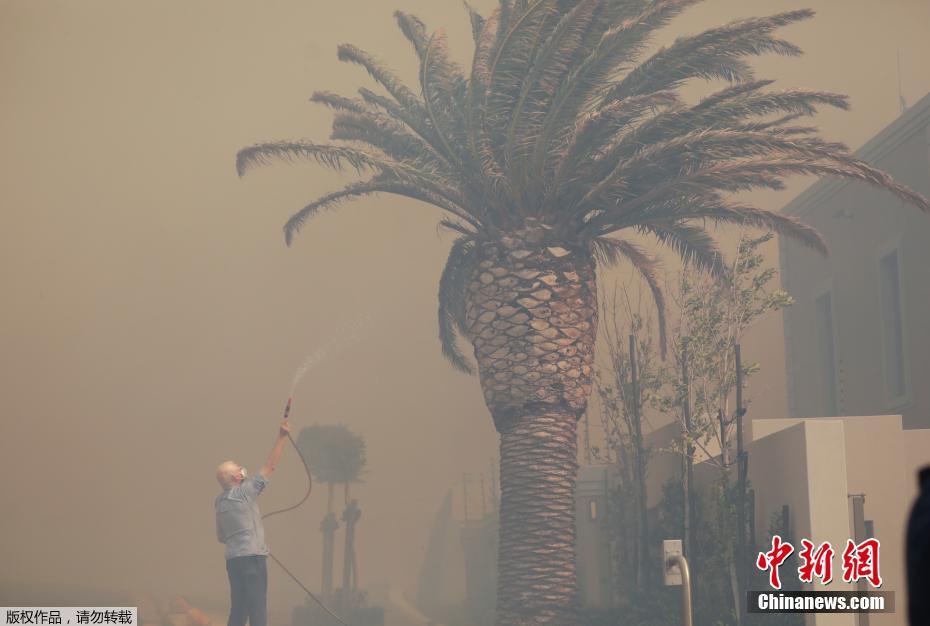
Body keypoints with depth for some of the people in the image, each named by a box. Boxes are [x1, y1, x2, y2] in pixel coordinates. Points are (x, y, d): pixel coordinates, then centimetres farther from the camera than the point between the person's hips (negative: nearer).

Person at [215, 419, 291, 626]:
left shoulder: (219, 502, 12)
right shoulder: (244, 492, -7)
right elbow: (270, 466, -6)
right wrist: (281, 438, -2)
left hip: (232, 559, 7)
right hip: (252, 556, -7)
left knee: (237, 609, 9)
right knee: (257, 609, -7)